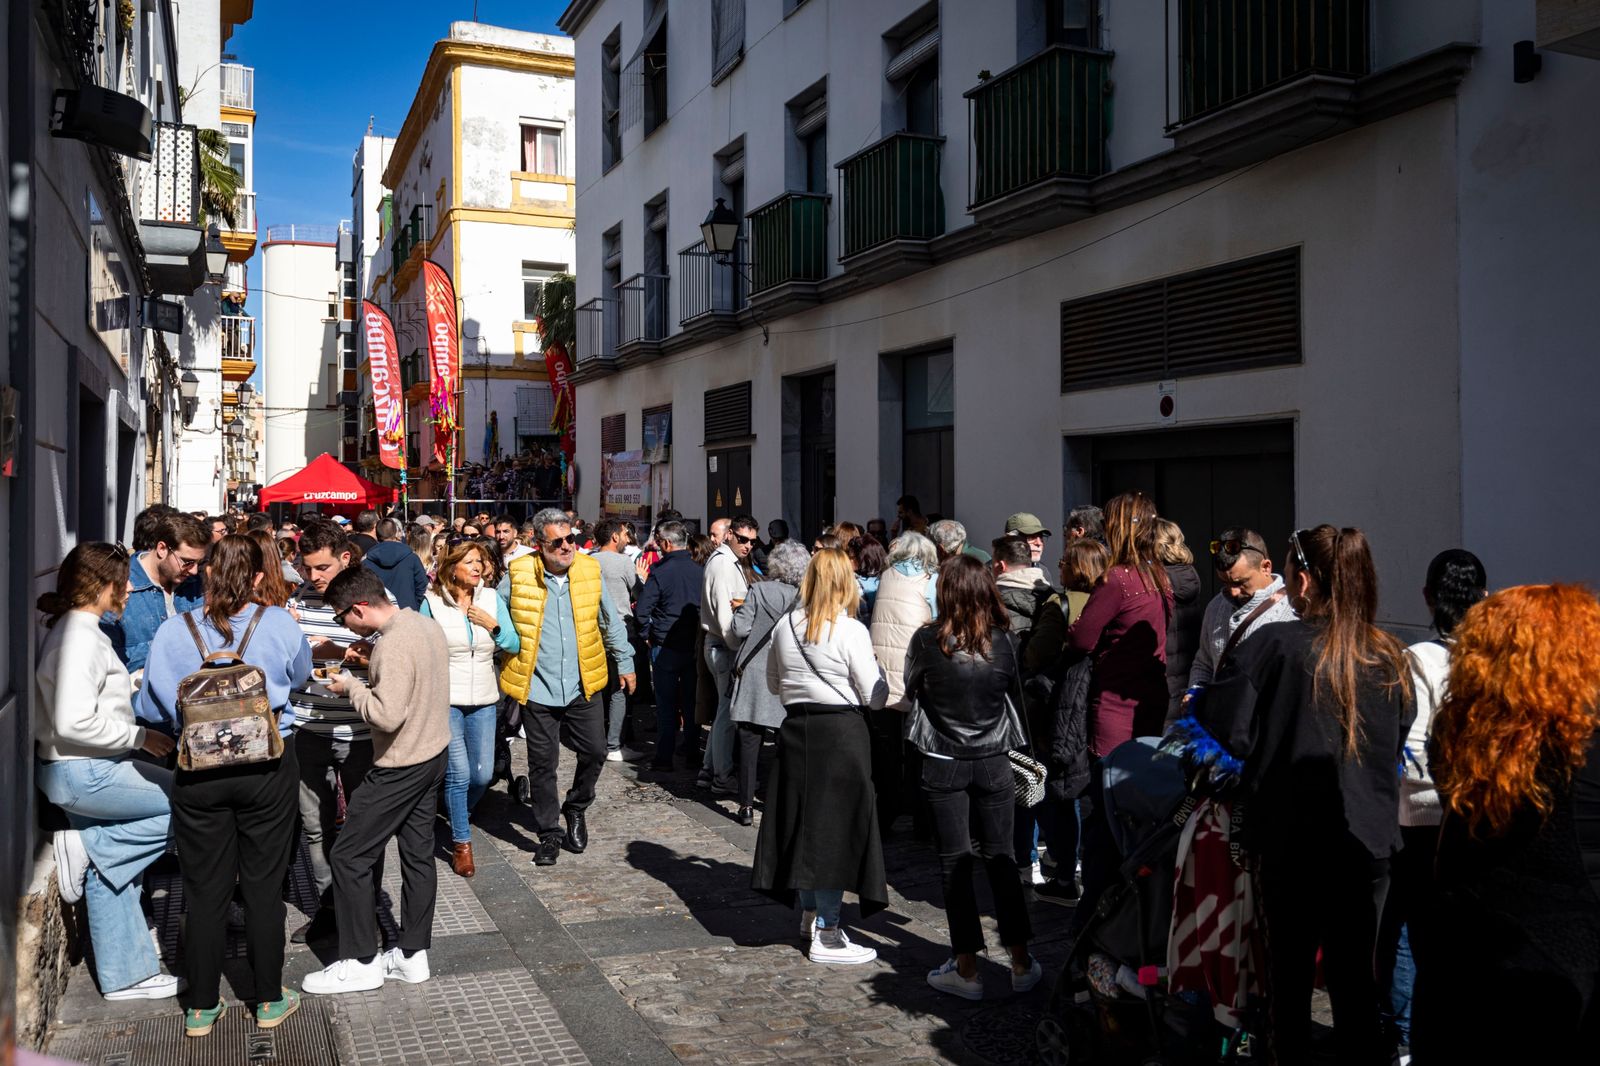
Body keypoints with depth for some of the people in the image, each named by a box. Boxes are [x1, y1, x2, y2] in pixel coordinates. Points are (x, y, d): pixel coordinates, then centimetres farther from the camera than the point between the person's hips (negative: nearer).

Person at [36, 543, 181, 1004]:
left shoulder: (72, 630, 12)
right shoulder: (80, 637, -20)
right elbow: (74, 722, -27)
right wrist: (140, 737, -19)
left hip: (82, 772, 10)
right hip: (84, 772, -10)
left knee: (106, 876, 15)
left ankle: (126, 975, 24)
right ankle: (88, 848, -2)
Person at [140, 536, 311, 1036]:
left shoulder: (173, 631, -7)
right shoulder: (279, 625, -9)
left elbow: (153, 706, 3)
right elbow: (301, 674, 10)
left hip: (199, 773, 1)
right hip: (268, 767, -1)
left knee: (204, 888, 12)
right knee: (264, 885, 11)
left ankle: (202, 1005, 23)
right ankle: (269, 999, 22)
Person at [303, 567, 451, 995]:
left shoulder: (393, 645, -25)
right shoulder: (427, 624, 3)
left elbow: (387, 715, -29)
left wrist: (352, 687, -14)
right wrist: (367, 680, 5)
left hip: (401, 767, -9)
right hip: (435, 754, 9)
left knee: (349, 856, 2)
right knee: (418, 853, 15)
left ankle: (361, 962, 12)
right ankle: (413, 955, 24)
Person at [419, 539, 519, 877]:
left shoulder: (492, 599, 1)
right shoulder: (432, 603, -6)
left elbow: (514, 646, 3)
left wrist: (494, 625, -13)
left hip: (484, 701, 3)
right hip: (446, 700, -3)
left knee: (482, 775, 6)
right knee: (458, 775, -7)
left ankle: (459, 815, 37)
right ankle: (461, 843, 11)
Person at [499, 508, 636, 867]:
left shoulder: (590, 571, 0)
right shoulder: (518, 574, -8)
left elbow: (611, 622, 12)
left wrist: (624, 663, 15)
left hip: (583, 687, 2)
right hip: (537, 689, -2)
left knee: (595, 752, 6)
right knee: (542, 765, 6)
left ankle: (576, 808, 34)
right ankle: (549, 834, 22)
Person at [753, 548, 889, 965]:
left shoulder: (785, 626, 2)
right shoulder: (851, 630, -13)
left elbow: (773, 684, 13)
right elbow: (874, 695, -10)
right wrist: (874, 663, 7)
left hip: (795, 730, 6)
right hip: (841, 733, -5)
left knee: (802, 821, 16)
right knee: (836, 826, 2)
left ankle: (809, 914, 32)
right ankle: (826, 935, 8)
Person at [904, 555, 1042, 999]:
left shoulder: (927, 640, -13)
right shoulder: (1003, 640, -6)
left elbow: (910, 690, 2)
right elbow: (1016, 693, 8)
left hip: (943, 764, -2)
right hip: (994, 762, 2)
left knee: (956, 863, 6)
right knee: (1001, 858, 12)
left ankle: (966, 968, 11)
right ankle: (1021, 962, 17)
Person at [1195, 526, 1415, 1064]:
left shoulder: (1274, 643, -14)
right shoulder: (1389, 657, 1)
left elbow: (1225, 729, -16)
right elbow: (1398, 746, 13)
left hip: (1293, 839, -4)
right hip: (1371, 840, 4)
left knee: (1290, 972, 12)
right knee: (1355, 974, 14)